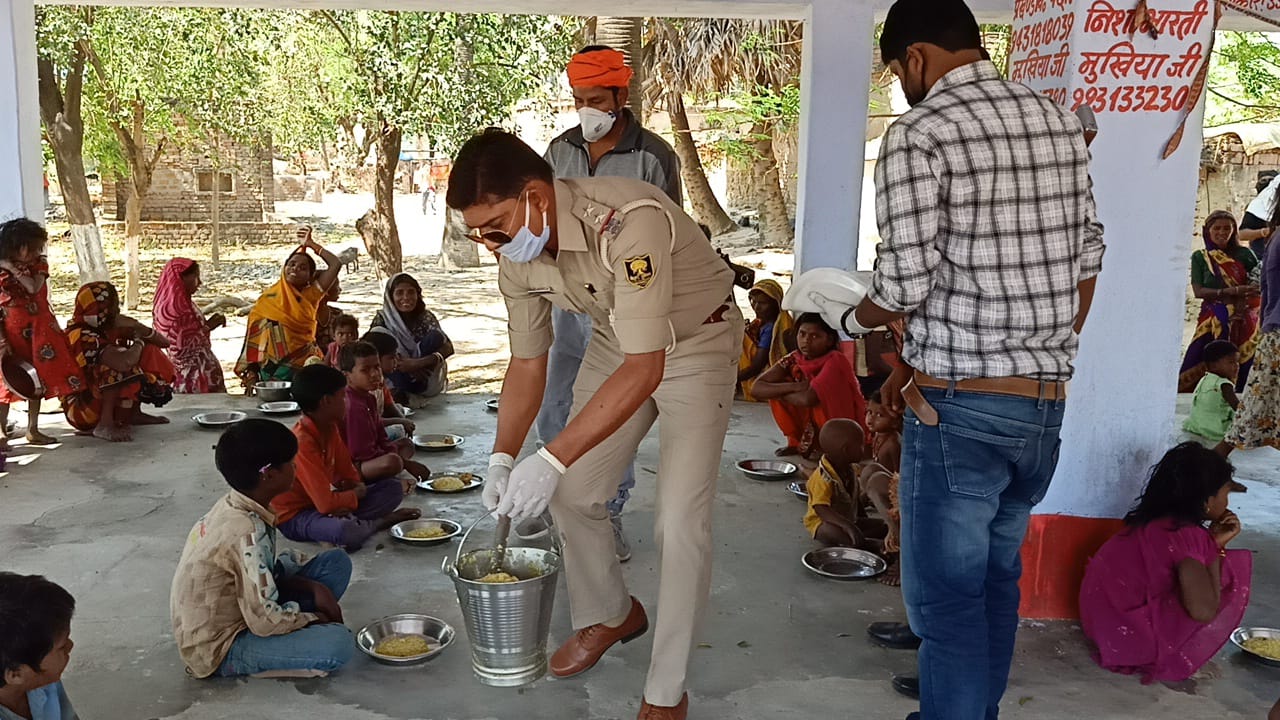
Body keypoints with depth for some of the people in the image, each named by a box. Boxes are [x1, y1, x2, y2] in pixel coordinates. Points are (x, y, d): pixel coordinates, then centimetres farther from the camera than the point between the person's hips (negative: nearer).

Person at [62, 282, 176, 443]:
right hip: (82, 407, -9)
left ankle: (134, 413, 0)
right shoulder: (82, 336, -24)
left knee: (150, 352, 3)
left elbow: (165, 342, 2)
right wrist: (139, 341, -19)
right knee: (117, 364, -30)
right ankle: (104, 424, -27)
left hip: (108, 400, 9)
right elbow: (125, 362, -42)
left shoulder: (111, 326, -1)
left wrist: (138, 328, -17)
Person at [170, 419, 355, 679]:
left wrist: (314, 589, -2)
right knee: (337, 642, -29)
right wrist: (316, 618, -9)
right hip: (218, 649, -9)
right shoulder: (247, 532, -28)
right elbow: (264, 622, -27)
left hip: (233, 616, 9)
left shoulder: (233, 507, -1)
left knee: (336, 562, 5)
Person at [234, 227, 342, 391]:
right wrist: (251, 374, -5)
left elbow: (335, 264, -2)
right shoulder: (268, 300, 3)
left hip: (305, 366, 0)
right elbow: (254, 340, 3)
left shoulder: (311, 296, 3)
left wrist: (311, 244, 6)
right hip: (273, 369, 0)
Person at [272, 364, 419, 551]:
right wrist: (358, 493, -10)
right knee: (347, 532, -39)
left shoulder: (331, 428, 1)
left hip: (323, 502, 9)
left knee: (393, 488, 4)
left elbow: (350, 477, 9)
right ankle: (380, 522, -9)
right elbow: (327, 504, -29)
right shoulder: (302, 443, -26)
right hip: (295, 516, -9)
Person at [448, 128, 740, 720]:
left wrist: (551, 461, -42)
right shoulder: (516, 257, -14)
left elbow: (644, 369, -40)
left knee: (680, 522, -11)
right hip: (616, 343, 7)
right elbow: (527, 362, 0)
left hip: (696, 344, -6)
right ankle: (608, 615, 33)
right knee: (573, 494, 6)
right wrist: (503, 458, -12)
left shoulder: (629, 222, -38)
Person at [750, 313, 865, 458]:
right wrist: (794, 386, -28)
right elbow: (756, 388, -15)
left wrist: (778, 392, -19)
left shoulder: (835, 361, -24)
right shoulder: (793, 360, -6)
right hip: (811, 425, 6)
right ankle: (796, 443, 4)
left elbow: (808, 399, -37)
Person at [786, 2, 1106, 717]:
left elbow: (906, 284, -15)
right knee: (997, 576, 20)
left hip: (961, 405, -7)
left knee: (947, 592, 4)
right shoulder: (1061, 120, 9)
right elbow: (1088, 258, 12)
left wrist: (851, 313, 5)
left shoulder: (920, 132, -11)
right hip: (1046, 403, 7)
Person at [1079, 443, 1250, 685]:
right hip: (1128, 636, -9)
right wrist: (1217, 546, -13)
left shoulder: (1156, 520, 6)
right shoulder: (1186, 534, -20)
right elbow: (1203, 611, -25)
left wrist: (1213, 542, 2)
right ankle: (1172, 659, 0)